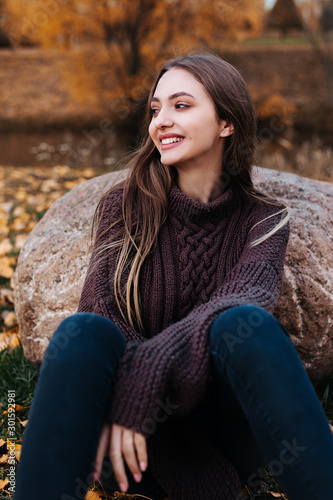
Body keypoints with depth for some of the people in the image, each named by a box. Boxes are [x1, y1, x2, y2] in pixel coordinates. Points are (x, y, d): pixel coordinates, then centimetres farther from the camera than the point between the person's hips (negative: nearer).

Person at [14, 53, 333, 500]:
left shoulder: (263, 220, 3)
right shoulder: (124, 205, 4)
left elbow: (246, 299, -18)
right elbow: (100, 308, -9)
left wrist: (142, 376, -33)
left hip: (226, 431, 0)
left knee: (246, 324, -31)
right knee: (83, 331, -30)